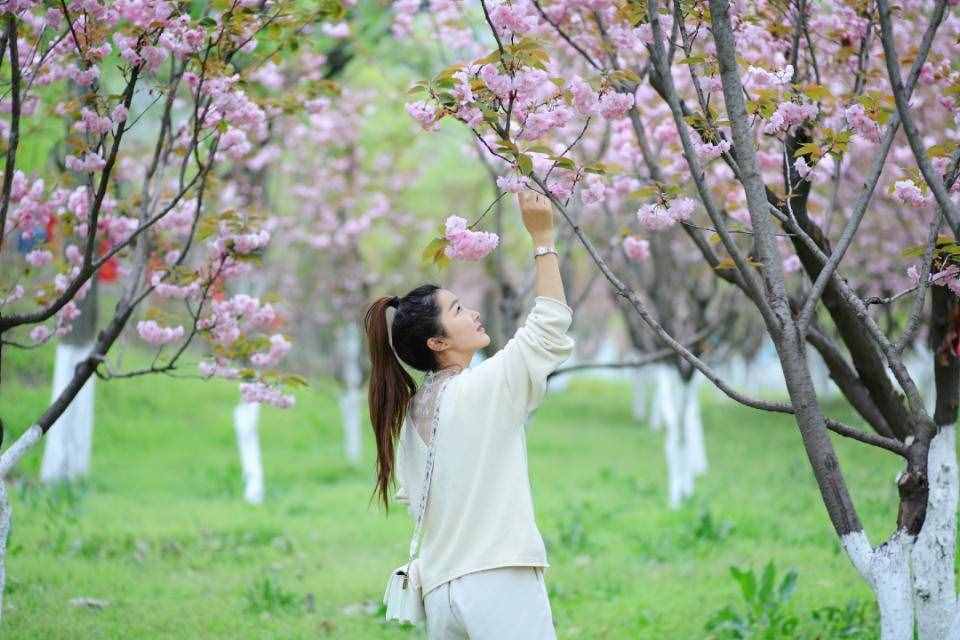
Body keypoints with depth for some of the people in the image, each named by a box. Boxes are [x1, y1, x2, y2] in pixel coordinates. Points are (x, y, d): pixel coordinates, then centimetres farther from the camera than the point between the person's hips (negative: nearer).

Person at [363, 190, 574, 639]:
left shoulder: (408, 416, 15)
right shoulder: (486, 387, -6)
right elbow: (550, 325, -2)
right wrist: (542, 238, 1)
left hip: (440, 587, 8)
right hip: (499, 580, -8)